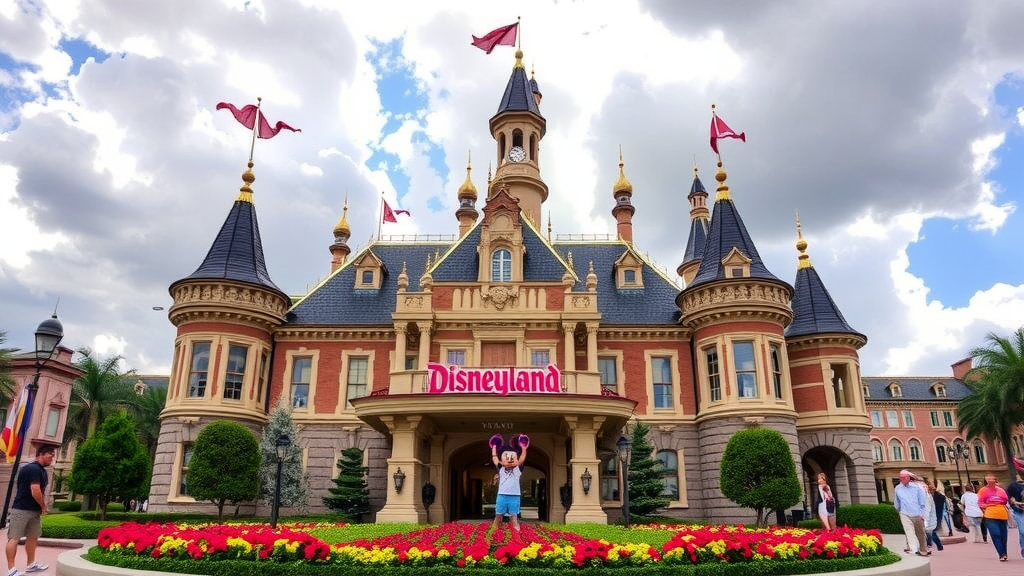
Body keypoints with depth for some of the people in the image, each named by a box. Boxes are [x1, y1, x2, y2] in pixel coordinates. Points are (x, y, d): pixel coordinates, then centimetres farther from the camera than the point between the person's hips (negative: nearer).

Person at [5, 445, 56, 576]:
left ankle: (31, 565, 24)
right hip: (21, 510, -10)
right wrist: (44, 506, -9)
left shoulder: (42, 470, 12)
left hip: (34, 510, 10)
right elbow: (35, 492, -24)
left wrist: (41, 506, 9)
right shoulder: (33, 469, -20)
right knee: (14, 538, -6)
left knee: (33, 536, 14)